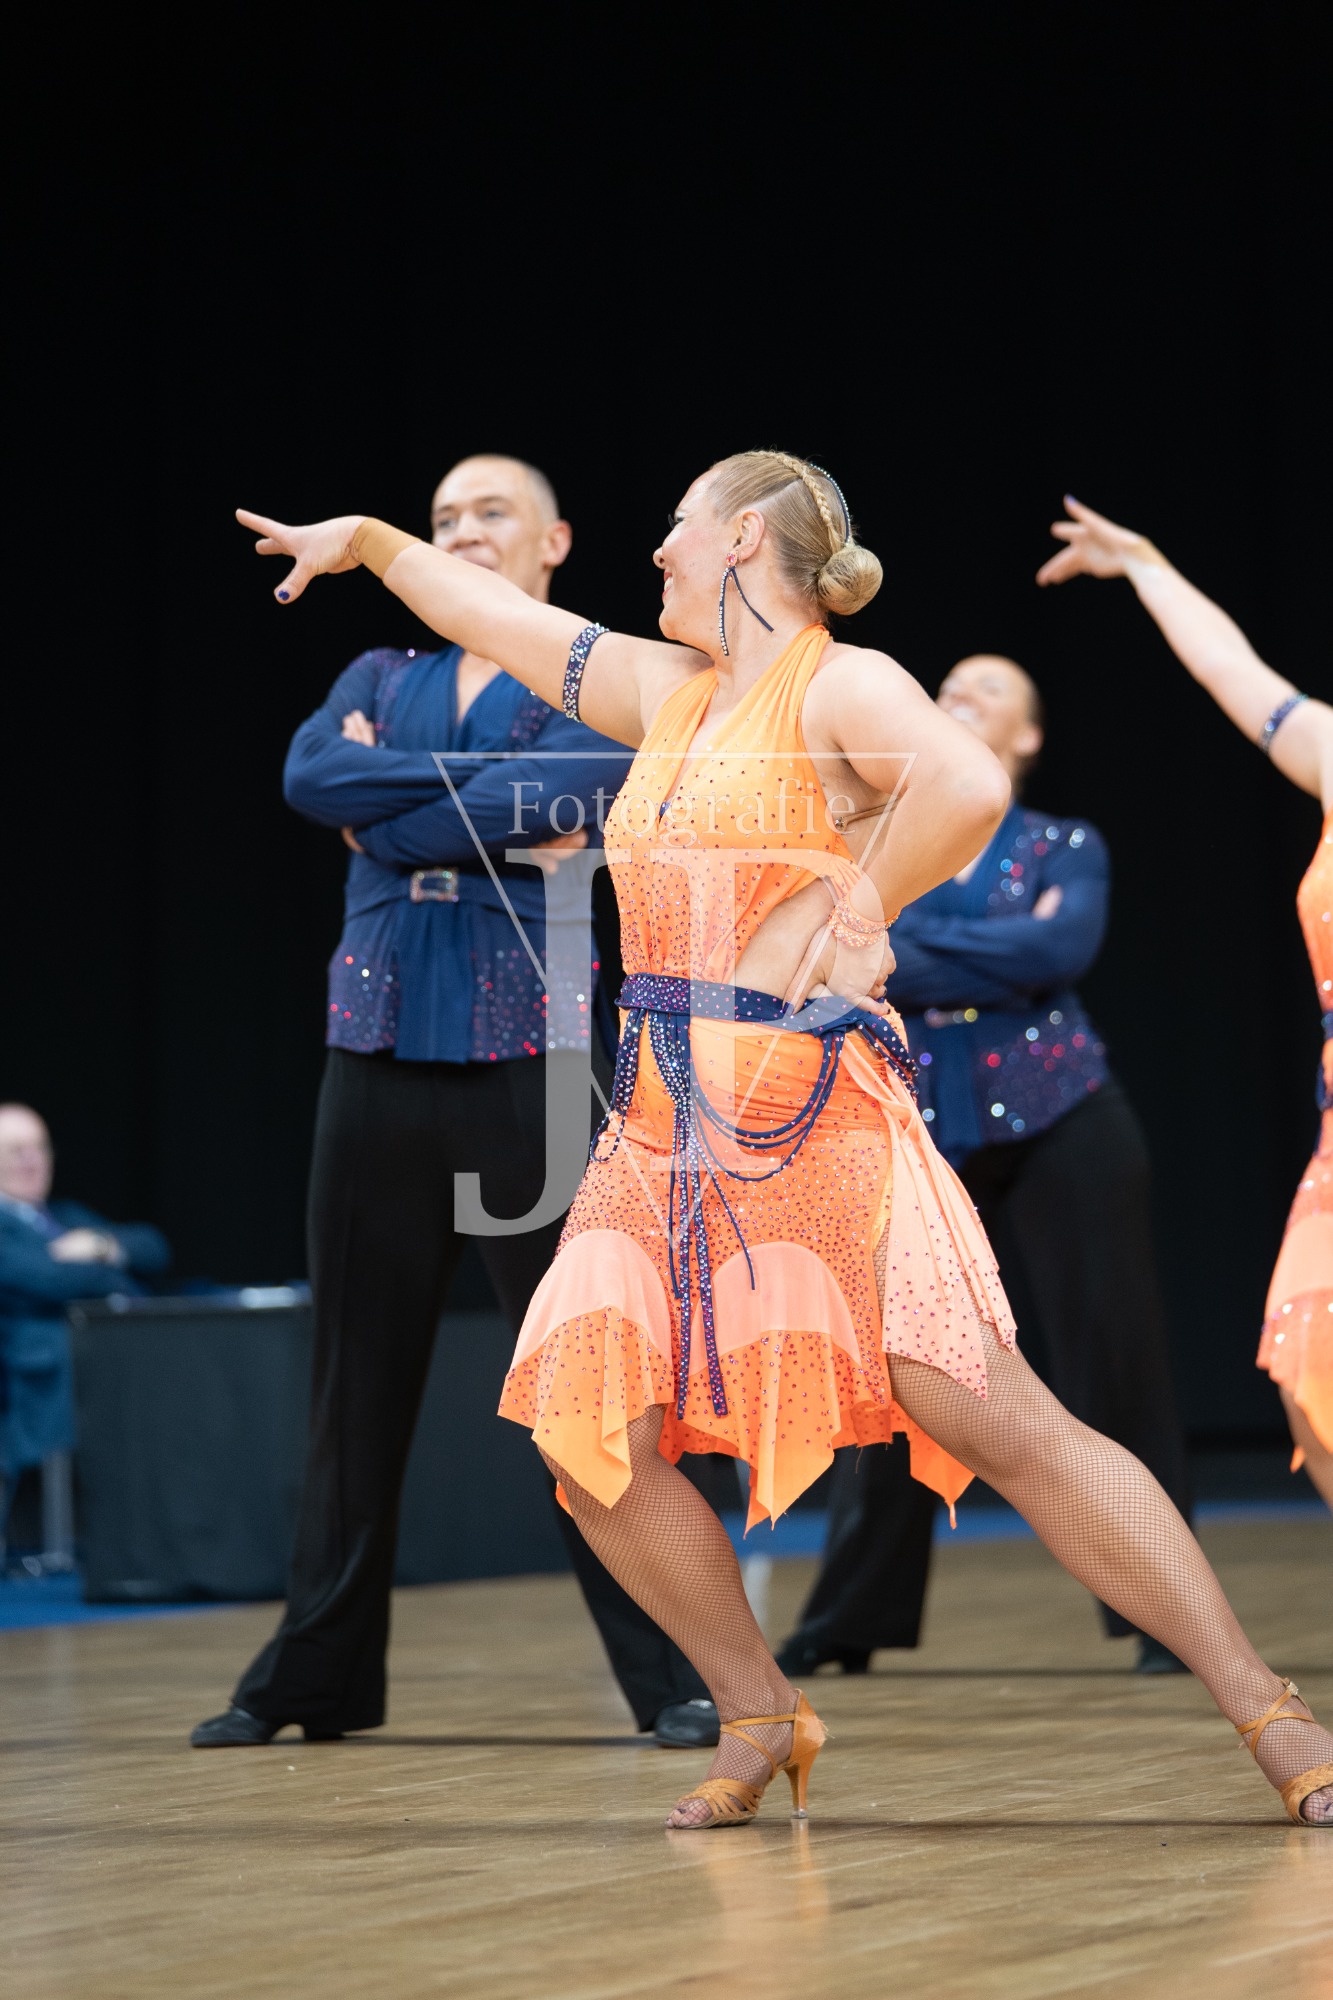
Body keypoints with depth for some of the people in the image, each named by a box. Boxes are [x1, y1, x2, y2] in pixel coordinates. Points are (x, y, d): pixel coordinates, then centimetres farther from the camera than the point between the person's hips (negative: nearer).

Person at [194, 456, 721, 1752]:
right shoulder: (380, 677, 15)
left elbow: (550, 801, -17)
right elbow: (310, 779, -6)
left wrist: (384, 806, -7)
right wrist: (480, 792, -12)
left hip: (524, 1058, -4)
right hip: (379, 1055, 4)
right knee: (359, 1369, 9)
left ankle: (673, 1675, -2)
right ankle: (315, 1674, 17)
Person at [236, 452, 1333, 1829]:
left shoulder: (840, 686, -6)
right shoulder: (666, 692, 18)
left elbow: (968, 788, -27)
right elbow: (504, 621, 32)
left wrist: (854, 909, -14)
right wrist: (371, 539, 41)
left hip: (812, 1110, -8)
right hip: (664, 1128, 8)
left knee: (996, 1421, -14)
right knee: (589, 1434, -4)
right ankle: (761, 1721, 13)